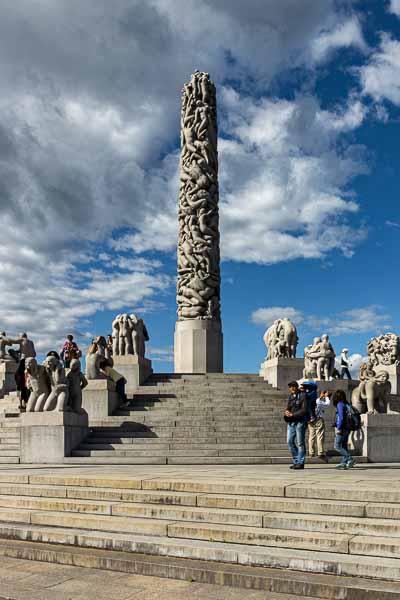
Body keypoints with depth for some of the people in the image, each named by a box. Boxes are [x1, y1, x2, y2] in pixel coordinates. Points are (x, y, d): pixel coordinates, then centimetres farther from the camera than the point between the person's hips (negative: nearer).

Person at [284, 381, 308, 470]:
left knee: (300, 442, -2)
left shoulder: (303, 396, -6)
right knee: (290, 441, 5)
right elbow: (288, 407, 21)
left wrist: (293, 414, -16)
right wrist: (287, 411, -3)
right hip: (291, 422, 7)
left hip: (300, 421, -7)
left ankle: (300, 462, 4)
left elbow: (304, 410, -13)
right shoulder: (290, 397, 16)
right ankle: (296, 461, 16)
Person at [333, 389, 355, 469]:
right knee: (344, 446, 11)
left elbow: (341, 417, -18)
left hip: (342, 429, -9)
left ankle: (350, 459, -12)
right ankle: (344, 463, 12)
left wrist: (339, 428, -17)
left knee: (337, 446, -5)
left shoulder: (340, 404, -11)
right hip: (347, 429, 9)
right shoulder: (347, 404, 13)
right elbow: (347, 417, 15)